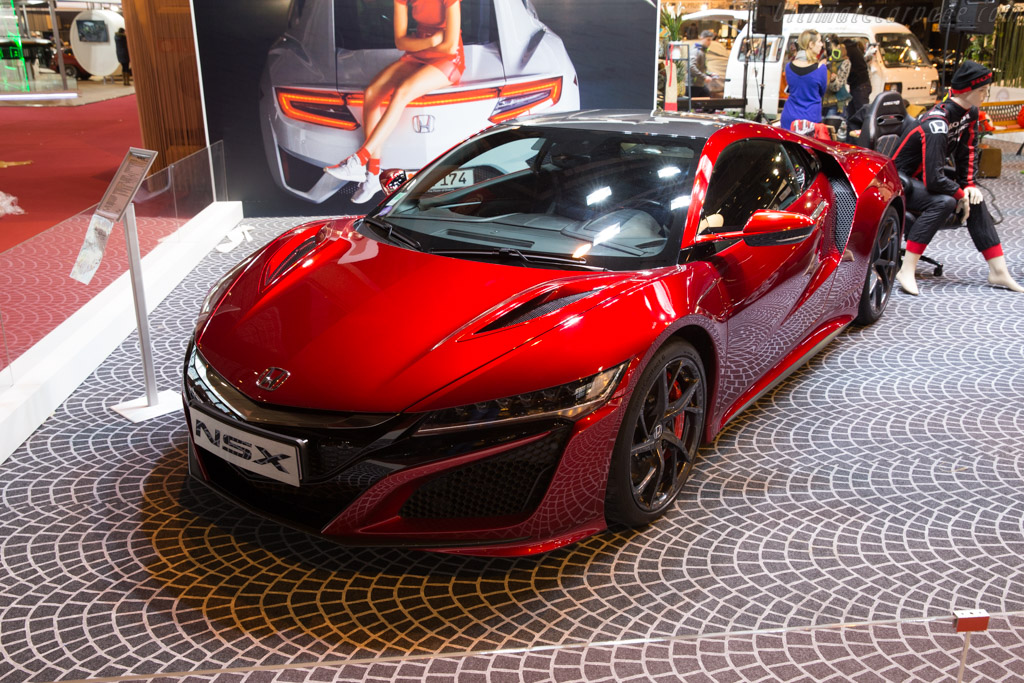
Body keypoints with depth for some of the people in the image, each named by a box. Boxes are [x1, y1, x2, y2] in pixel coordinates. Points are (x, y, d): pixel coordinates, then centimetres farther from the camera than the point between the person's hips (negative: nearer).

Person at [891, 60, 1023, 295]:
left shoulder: (969, 113, 0)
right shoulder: (937, 125, -30)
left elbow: (968, 152, 10)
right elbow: (933, 179, -33)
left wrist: (969, 186, -3)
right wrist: (960, 194, -18)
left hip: (922, 179, 10)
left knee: (974, 200, 3)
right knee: (943, 202, -32)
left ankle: (998, 271, 6)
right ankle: (906, 271, -32)